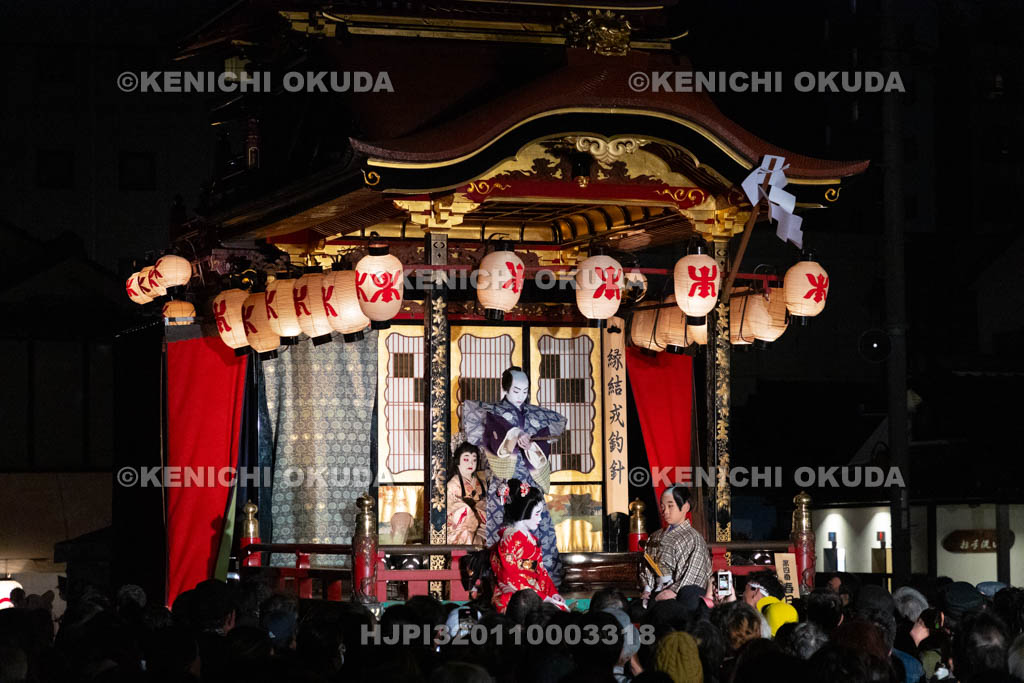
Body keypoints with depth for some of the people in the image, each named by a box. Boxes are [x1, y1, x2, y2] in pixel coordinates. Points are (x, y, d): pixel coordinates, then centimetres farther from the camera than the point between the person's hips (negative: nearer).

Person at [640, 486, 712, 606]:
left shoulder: (693, 538, 1)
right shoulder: (656, 536, 21)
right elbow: (647, 567, 19)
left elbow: (695, 572, -7)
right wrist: (647, 589, 3)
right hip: (656, 593, 5)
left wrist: (675, 591, -15)